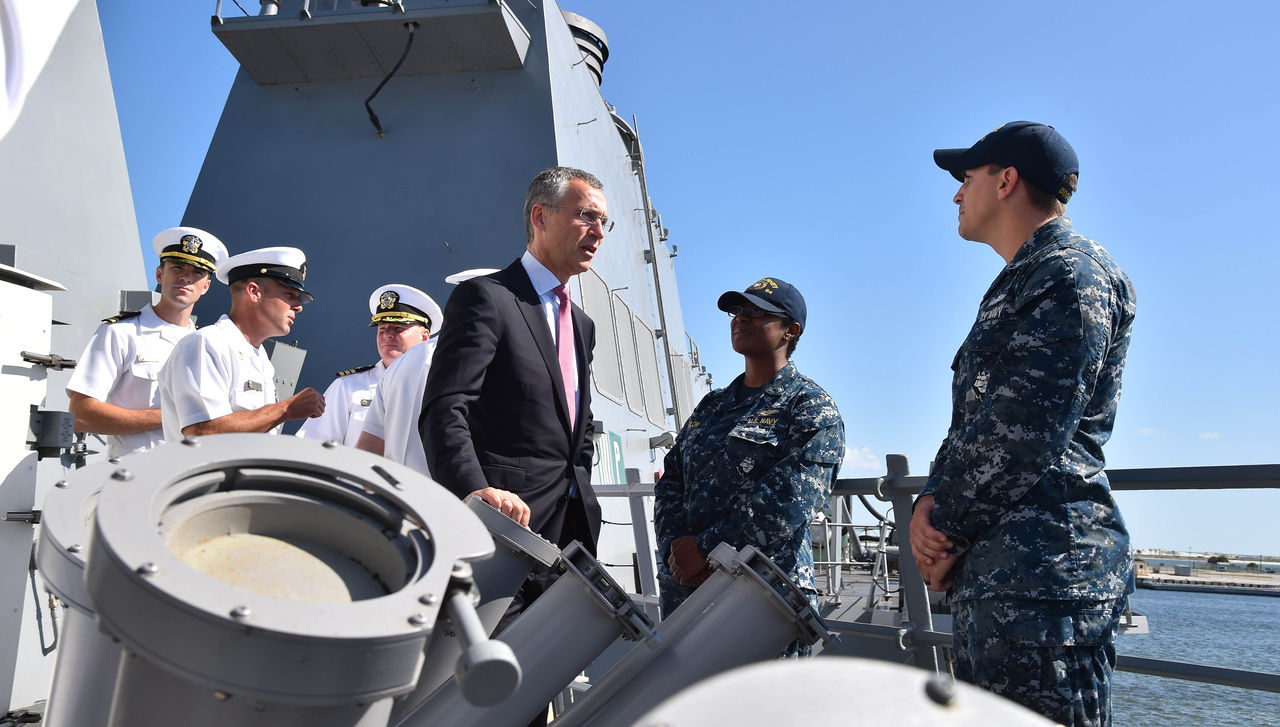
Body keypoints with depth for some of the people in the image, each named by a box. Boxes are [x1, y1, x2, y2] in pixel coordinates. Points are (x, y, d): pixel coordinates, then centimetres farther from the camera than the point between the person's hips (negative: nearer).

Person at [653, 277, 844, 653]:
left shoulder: (811, 407, -3)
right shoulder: (712, 404, 18)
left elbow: (790, 500, -16)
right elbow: (671, 478, 12)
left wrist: (705, 548, -17)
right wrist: (674, 547, -7)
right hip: (683, 586, 6)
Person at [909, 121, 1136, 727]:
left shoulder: (1070, 272, -7)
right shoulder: (1018, 284, 24)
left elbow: (1025, 431, -18)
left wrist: (949, 530, -10)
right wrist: (932, 503, 3)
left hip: (1043, 568, -10)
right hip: (995, 568, 10)